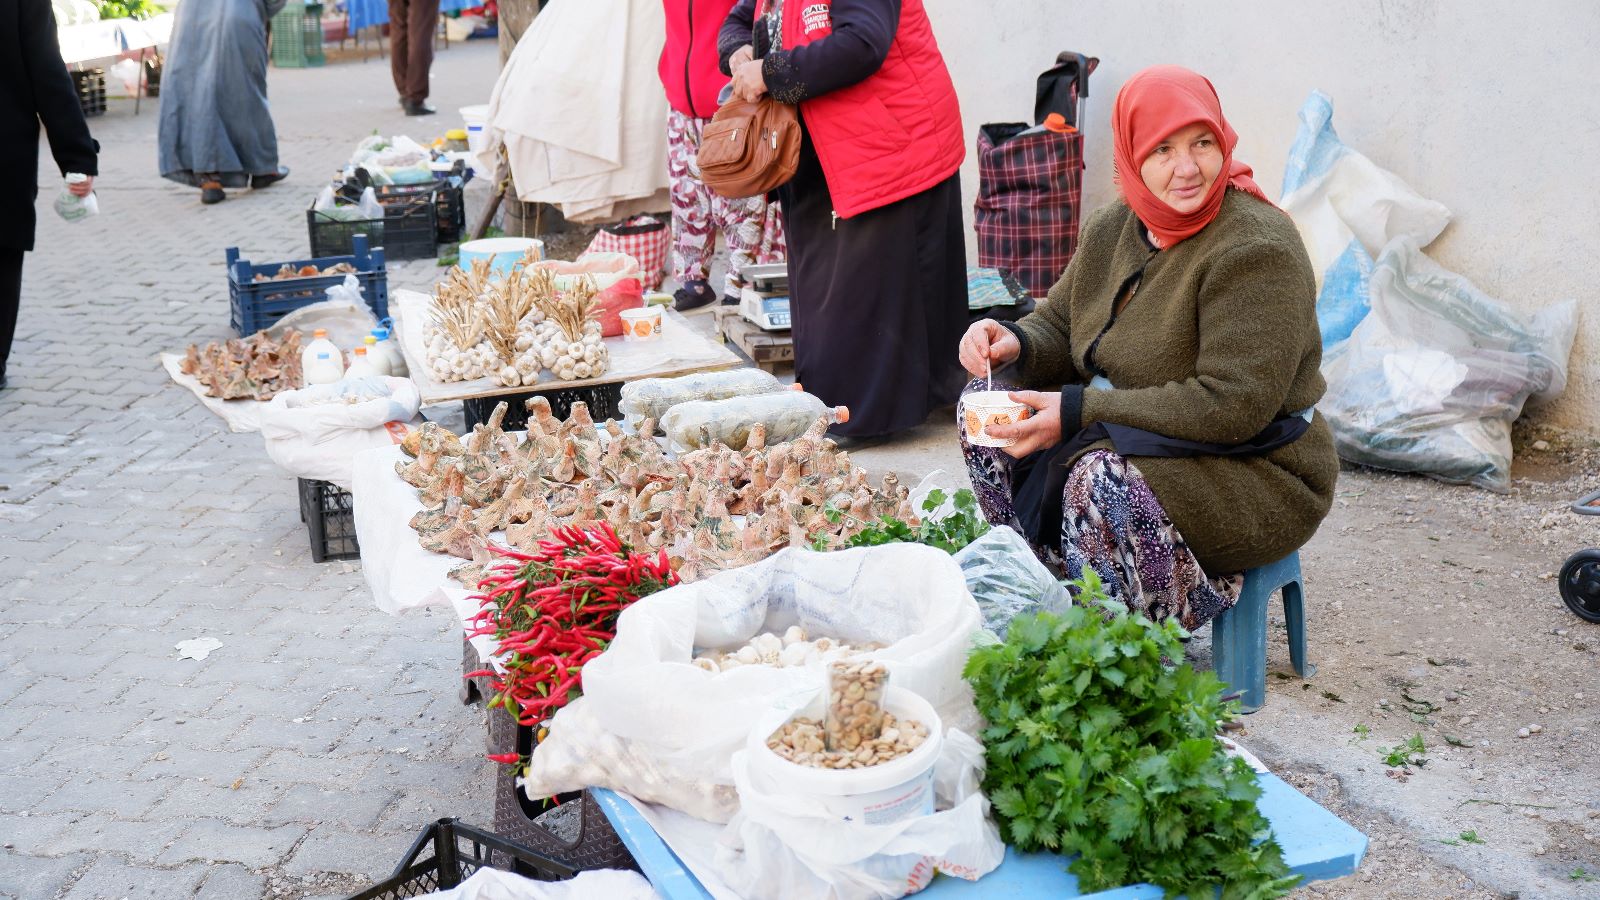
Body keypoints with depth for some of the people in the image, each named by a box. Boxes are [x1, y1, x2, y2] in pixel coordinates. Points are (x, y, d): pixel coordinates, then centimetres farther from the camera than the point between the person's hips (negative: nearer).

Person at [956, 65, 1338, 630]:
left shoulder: (1255, 248, -21)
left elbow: (1235, 406, -26)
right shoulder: (1112, 229, 3)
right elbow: (1060, 328, 12)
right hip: (1137, 443, 8)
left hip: (1256, 475, -8)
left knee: (1103, 474, -35)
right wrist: (1013, 344, -14)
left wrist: (1081, 410, -27)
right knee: (987, 397, -2)